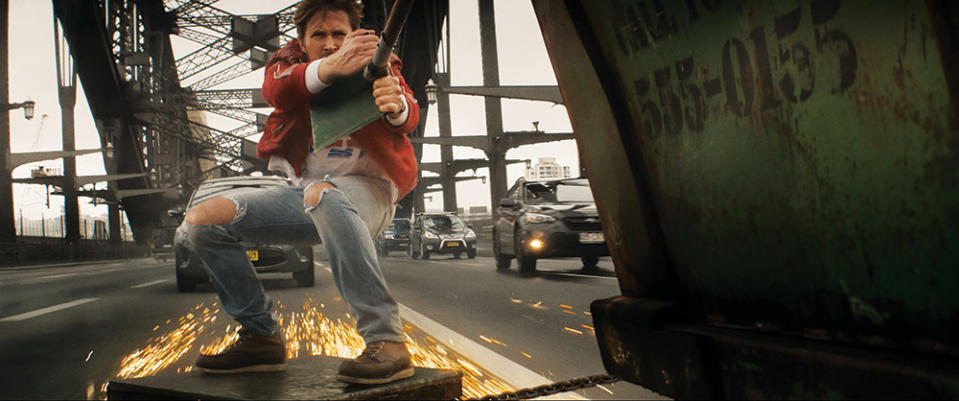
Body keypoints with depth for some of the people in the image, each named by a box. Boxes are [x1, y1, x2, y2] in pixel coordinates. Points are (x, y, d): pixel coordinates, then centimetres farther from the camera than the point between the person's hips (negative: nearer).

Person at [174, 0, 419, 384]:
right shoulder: (288, 60, 1)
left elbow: (408, 114, -29)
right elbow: (277, 89, -26)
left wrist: (397, 105, -55)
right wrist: (329, 68, -47)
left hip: (366, 187, -5)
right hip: (302, 189, 5)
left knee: (322, 195, -40)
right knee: (202, 219, -7)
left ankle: (387, 341, -41)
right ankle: (261, 338, 4)